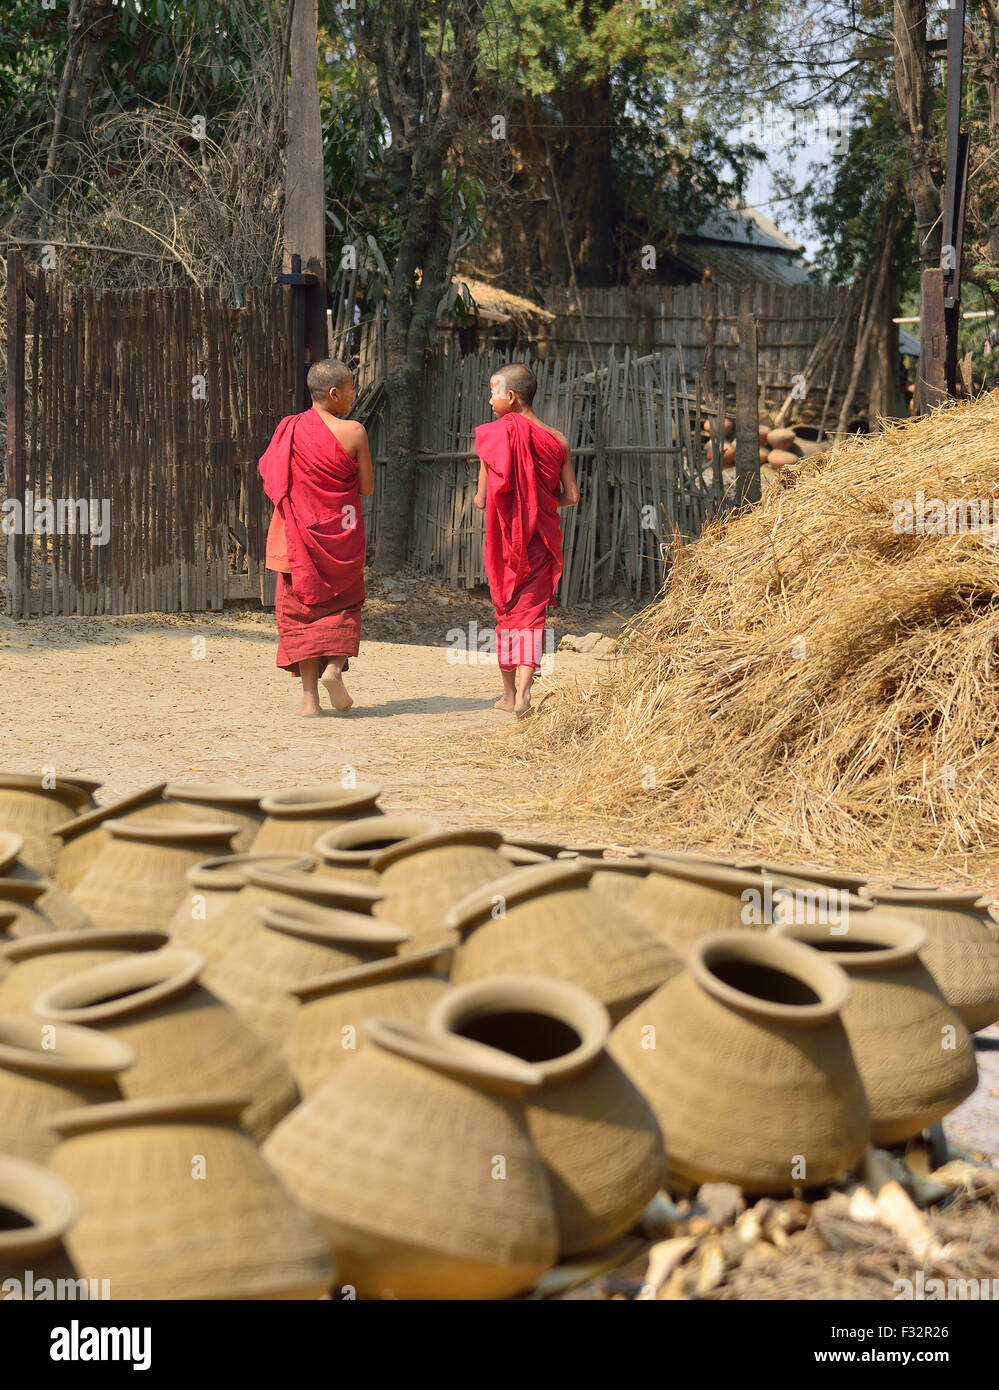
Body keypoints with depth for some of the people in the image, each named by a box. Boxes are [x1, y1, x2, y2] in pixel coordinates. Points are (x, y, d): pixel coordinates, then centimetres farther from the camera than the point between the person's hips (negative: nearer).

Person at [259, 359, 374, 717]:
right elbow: (366, 487, -5)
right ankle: (334, 666, -7)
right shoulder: (353, 432, -10)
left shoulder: (289, 429, -3)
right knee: (343, 604, 17)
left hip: (301, 534, 2)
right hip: (341, 533, -2)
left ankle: (309, 697, 2)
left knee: (301, 609, 7)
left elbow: (271, 480, 2)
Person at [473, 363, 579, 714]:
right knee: (531, 611, 1)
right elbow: (571, 497, 1)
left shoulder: (495, 434, -8)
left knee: (505, 610, 13)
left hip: (505, 536, -1)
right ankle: (524, 692, -15)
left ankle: (509, 692, 22)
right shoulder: (557, 440, 0)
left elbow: (482, 499, -5)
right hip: (541, 537, 2)